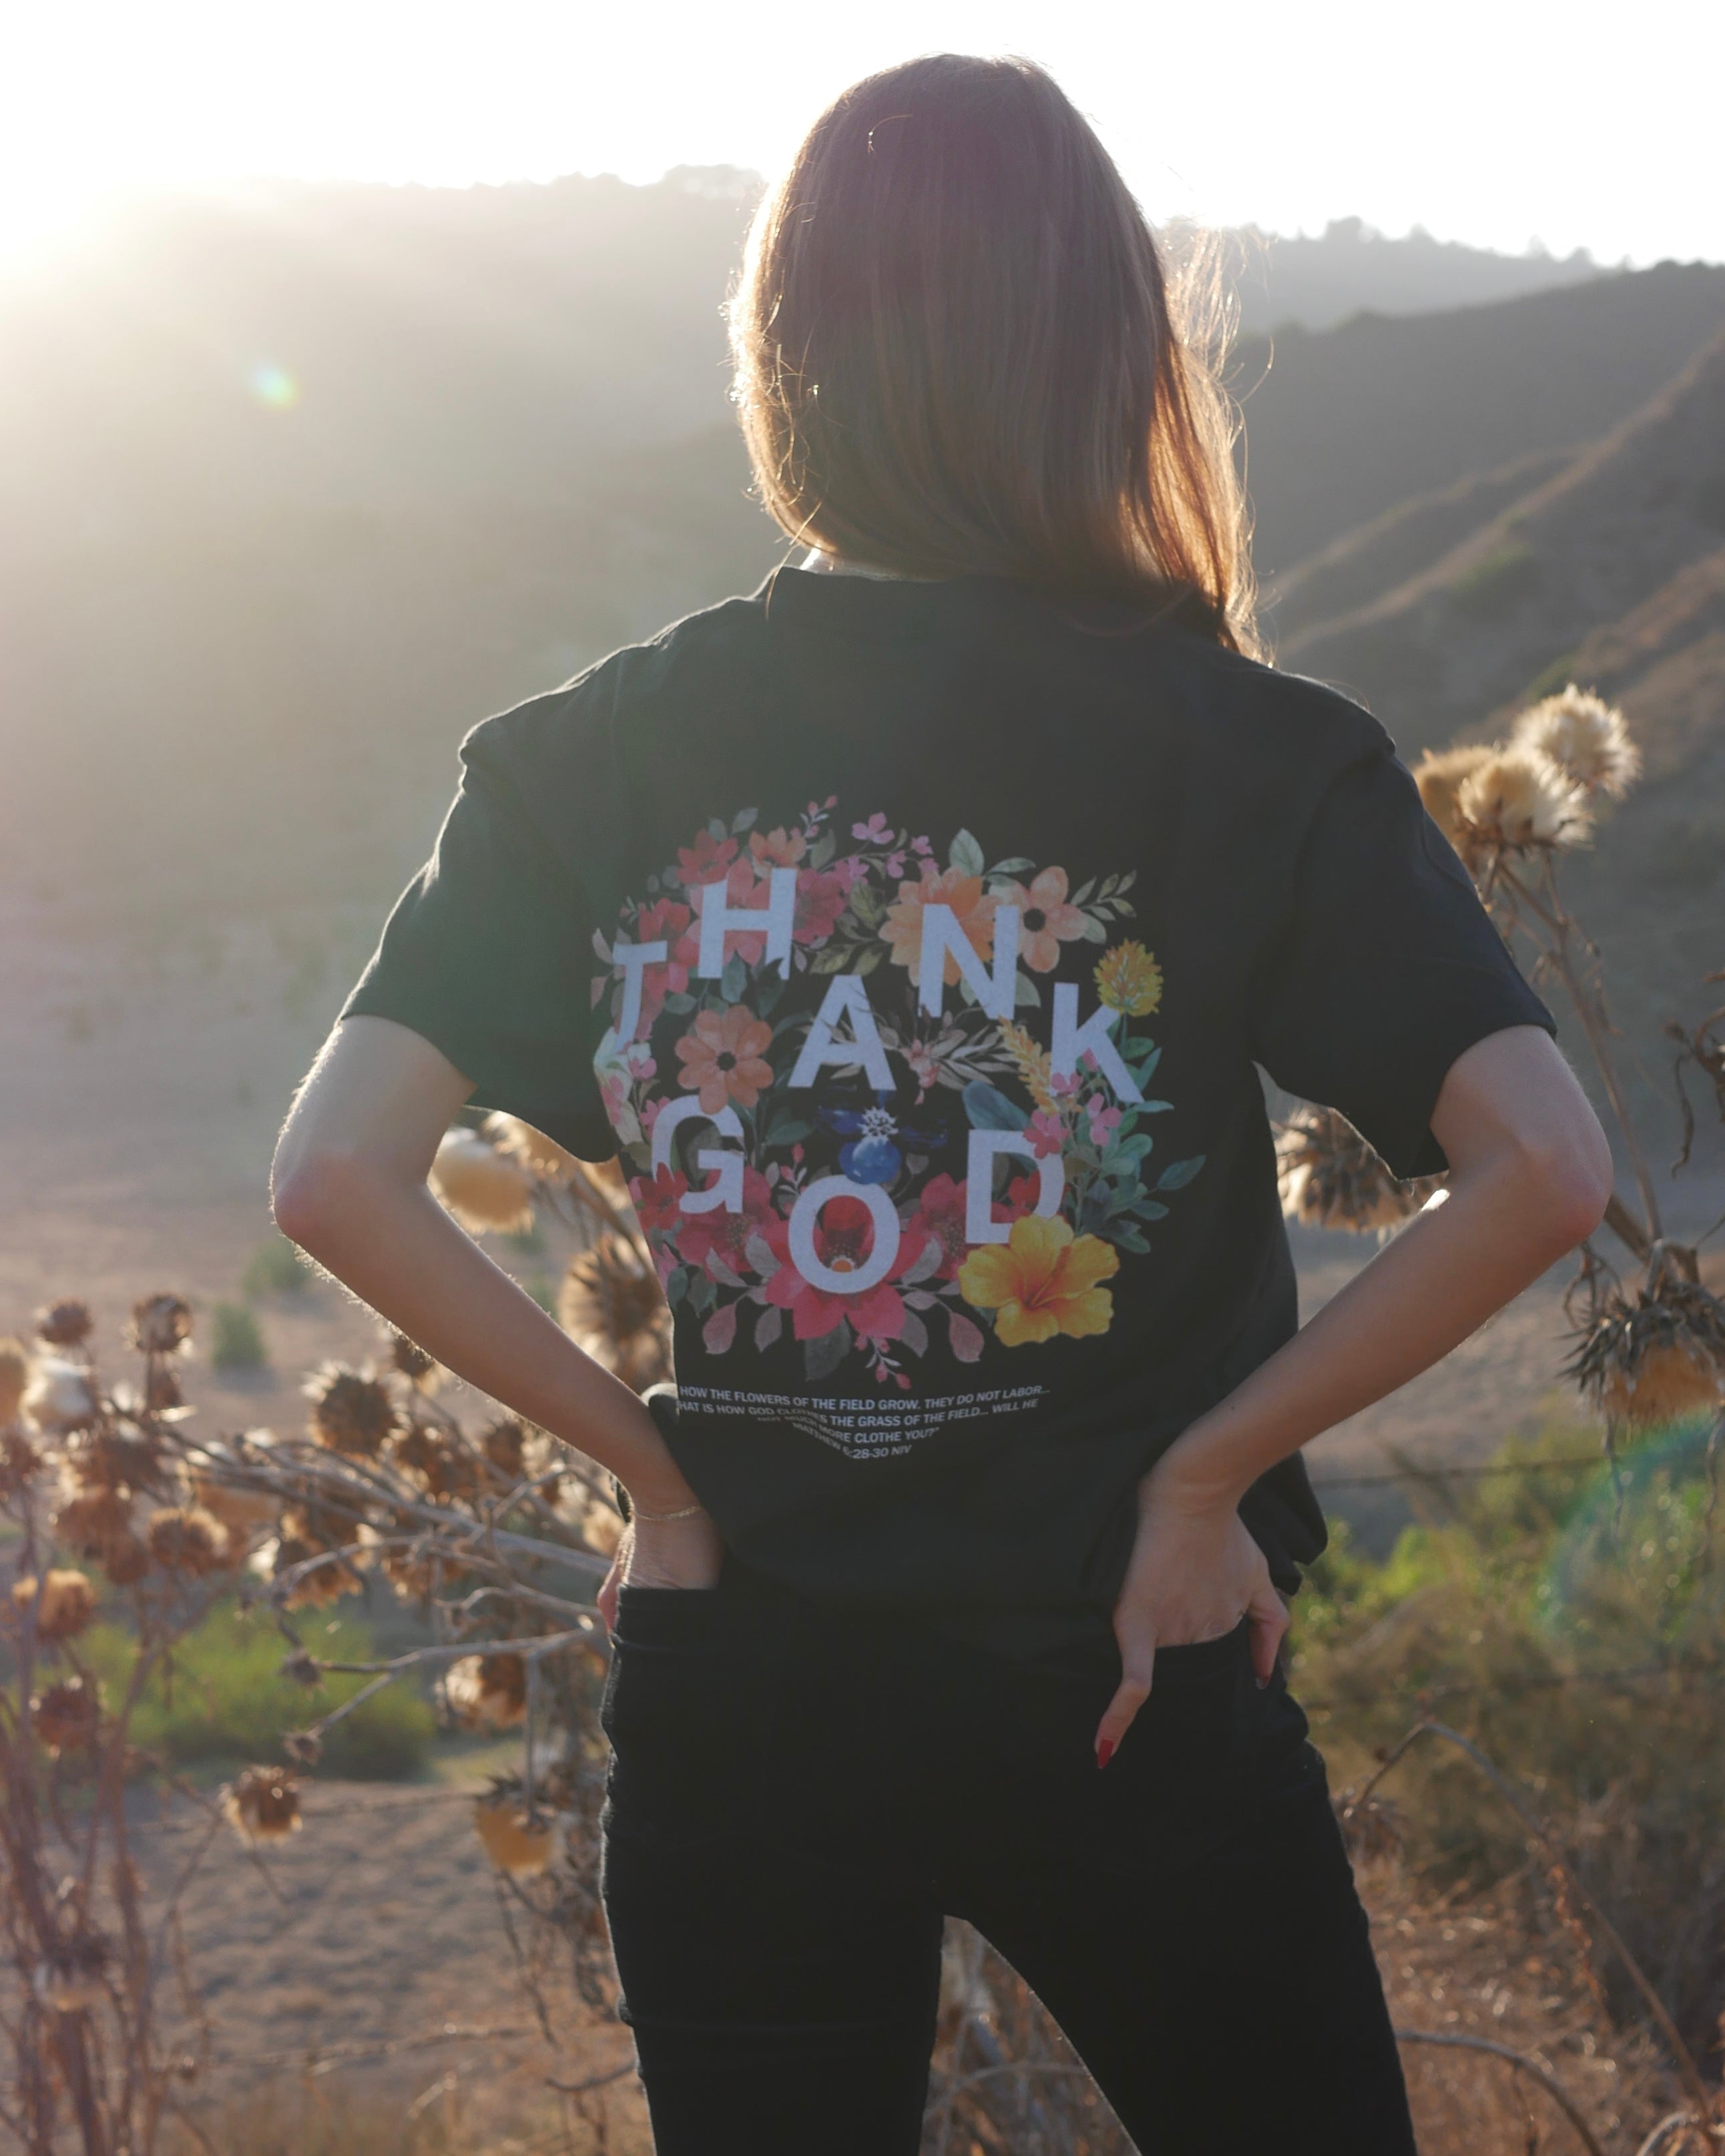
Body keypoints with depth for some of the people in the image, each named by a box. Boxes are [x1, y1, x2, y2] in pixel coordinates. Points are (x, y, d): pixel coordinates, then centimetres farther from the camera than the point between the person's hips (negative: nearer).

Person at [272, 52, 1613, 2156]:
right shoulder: (1245, 751, -10)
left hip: (738, 1689, 2)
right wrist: (1209, 1470, -9)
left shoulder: (593, 755, -4)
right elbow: (1540, 1166, -19)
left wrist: (650, 1461, -2)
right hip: (1124, 1674, -2)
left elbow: (337, 1174, -11)